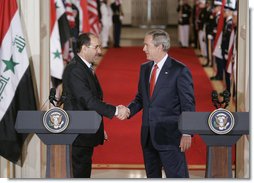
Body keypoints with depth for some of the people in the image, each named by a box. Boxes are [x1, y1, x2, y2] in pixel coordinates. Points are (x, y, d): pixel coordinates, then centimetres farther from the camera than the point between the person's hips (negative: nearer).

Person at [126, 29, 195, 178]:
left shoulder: (180, 71, -10)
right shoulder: (145, 68, 11)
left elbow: (188, 104, -9)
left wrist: (187, 134, -13)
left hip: (170, 136, -7)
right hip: (148, 136, 7)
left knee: (177, 176, -7)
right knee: (152, 176, 16)